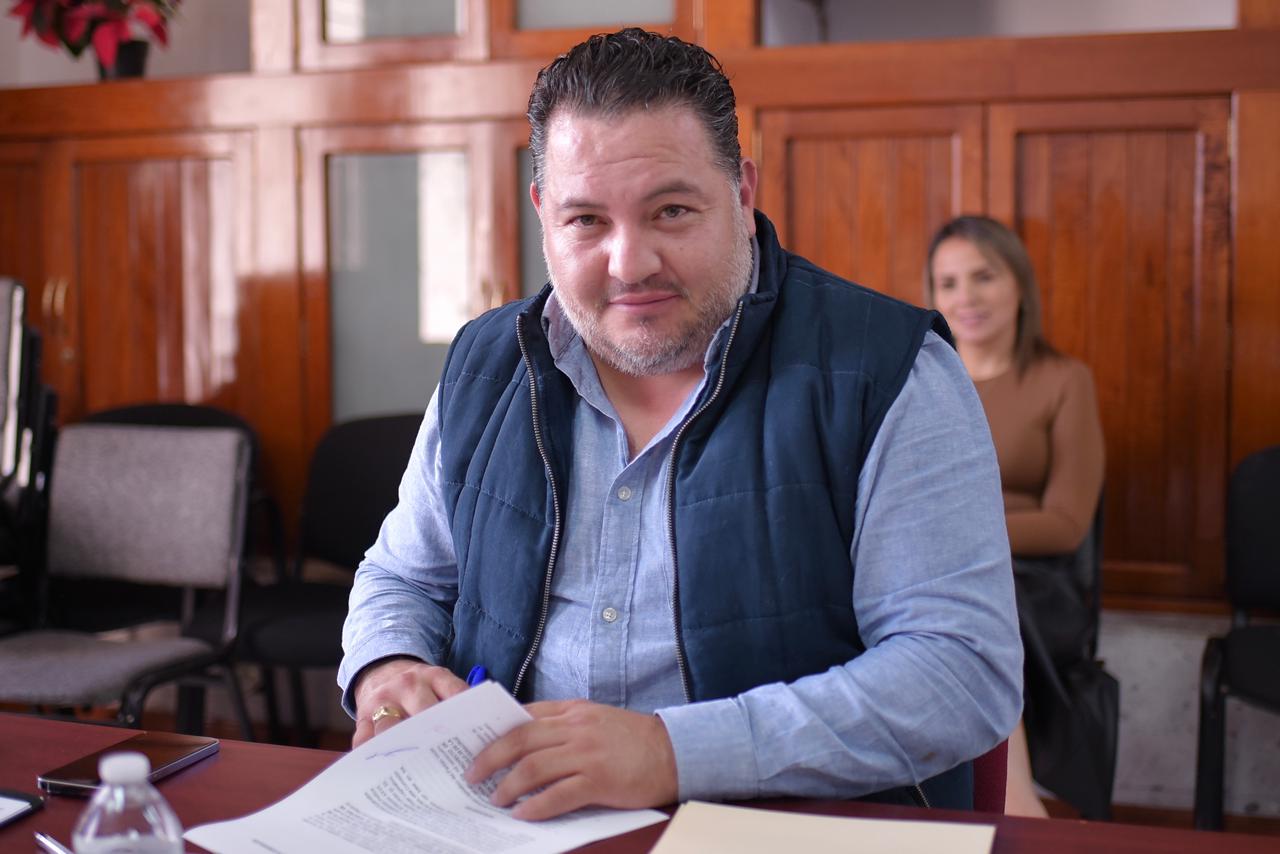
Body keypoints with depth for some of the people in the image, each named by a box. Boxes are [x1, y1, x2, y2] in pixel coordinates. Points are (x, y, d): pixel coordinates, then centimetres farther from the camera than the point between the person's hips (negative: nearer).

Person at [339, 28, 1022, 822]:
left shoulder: (886, 373, -9)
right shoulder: (484, 367, 8)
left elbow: (970, 669, -16)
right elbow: (404, 578, 21)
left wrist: (677, 752, -25)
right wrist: (385, 669, -3)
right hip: (504, 821, 5)